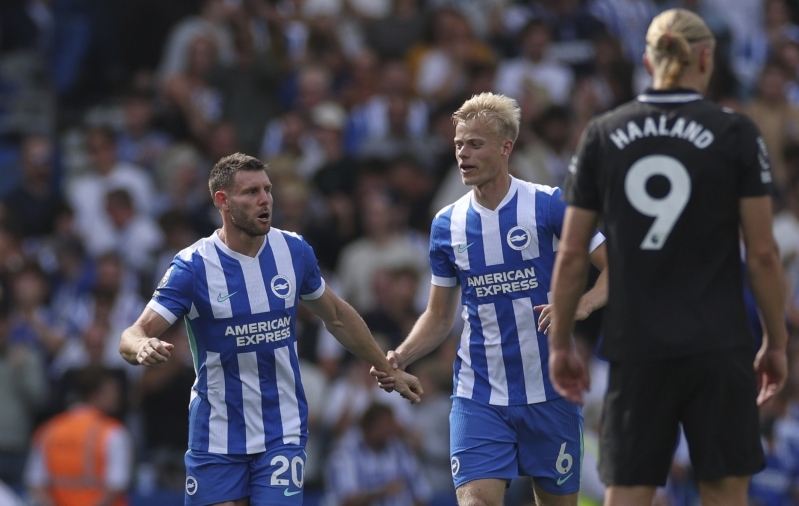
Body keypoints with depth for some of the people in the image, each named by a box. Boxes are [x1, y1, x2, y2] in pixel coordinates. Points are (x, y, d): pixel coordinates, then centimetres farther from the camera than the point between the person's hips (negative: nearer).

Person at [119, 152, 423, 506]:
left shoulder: (294, 252, -2)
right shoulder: (193, 266, -12)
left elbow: (336, 317, 16)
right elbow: (132, 337, -17)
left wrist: (388, 370, 21)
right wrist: (142, 347, -41)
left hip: (282, 434, 1)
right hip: (216, 435, -1)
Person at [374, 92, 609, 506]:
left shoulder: (550, 205, -5)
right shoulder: (448, 224, 7)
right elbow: (439, 316, 15)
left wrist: (581, 304, -25)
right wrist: (400, 358, -3)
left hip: (548, 392, -2)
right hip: (478, 398, 2)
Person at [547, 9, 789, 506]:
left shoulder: (603, 135, 4)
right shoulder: (735, 133, -2)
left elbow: (571, 256, 5)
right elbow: (763, 253, -2)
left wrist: (560, 344, 15)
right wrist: (777, 341, 8)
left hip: (636, 350, 2)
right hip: (719, 349, -1)